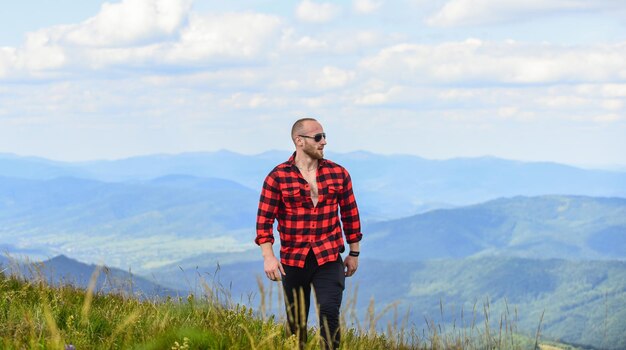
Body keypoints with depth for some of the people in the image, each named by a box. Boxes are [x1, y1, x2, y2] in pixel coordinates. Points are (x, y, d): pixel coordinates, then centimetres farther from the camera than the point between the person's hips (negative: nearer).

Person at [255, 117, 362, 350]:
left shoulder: (338, 173, 4)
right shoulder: (278, 177, -4)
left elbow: (350, 214, 12)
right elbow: (264, 219, -5)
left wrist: (354, 253, 14)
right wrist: (268, 257, -15)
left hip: (329, 259, 0)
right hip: (293, 261, 0)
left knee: (329, 313, -16)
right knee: (296, 322, 10)